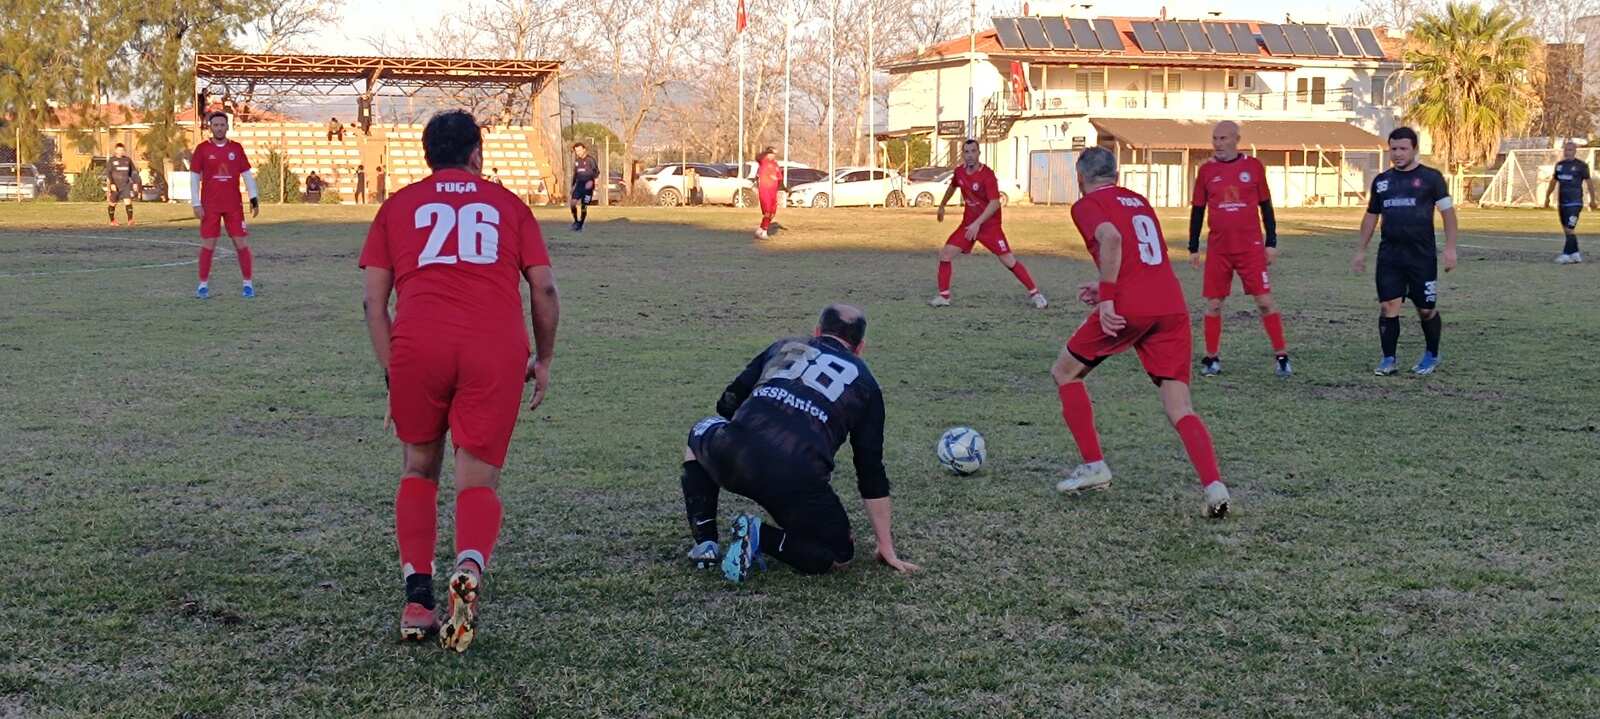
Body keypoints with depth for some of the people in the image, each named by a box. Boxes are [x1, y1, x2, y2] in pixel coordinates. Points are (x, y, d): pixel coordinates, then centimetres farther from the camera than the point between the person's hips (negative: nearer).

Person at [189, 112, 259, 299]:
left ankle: (248, 284, 7)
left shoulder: (237, 148, 6)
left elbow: (247, 174, 9)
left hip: (234, 206, 1)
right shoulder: (202, 149, 1)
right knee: (208, 245, 1)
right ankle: (203, 285, 11)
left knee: (241, 243, 0)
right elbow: (194, 177, 1)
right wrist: (196, 204, -6)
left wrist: (254, 198, 1)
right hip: (209, 206, -1)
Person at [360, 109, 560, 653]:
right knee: (478, 481, 7)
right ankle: (470, 569, -24)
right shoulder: (508, 204, 21)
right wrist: (543, 360, 24)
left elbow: (374, 300, 13)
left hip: (418, 344, 1)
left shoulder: (399, 205, 20)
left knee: (419, 470, 20)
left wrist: (391, 369, 18)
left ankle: (417, 600, 7)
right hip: (496, 350, 0)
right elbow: (544, 289, 14)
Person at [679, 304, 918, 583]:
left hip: (732, 457, 2)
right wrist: (886, 548, 26)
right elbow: (871, 470, 21)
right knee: (840, 554, 23)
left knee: (699, 435, 38)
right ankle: (762, 536, -4)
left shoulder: (784, 347, 27)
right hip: (799, 479, -2)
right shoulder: (864, 383, 23)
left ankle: (705, 543, 22)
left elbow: (727, 404, 26)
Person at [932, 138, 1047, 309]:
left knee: (1008, 260, -10)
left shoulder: (987, 175, -19)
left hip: (989, 225, -5)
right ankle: (943, 297, 4)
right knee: (945, 254, -6)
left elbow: (995, 203, -26)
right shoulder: (959, 172, 1)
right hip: (969, 224, 6)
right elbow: (952, 187, 26)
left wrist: (978, 223, -33)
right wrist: (942, 205, 35)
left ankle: (1034, 293, 2)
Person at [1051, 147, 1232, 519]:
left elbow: (1111, 238, -15)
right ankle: (1214, 485, -18)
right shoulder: (1139, 200, 27)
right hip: (1173, 306, 6)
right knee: (1180, 409, 3)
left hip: (1129, 308, -6)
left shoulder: (1086, 204, 6)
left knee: (1065, 373, 17)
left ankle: (1093, 467, 16)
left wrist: (1106, 298, -16)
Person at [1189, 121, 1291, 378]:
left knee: (1265, 301, -4)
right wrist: (1193, 248, 8)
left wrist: (1271, 243, 3)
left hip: (1251, 248, -2)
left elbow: (1265, 206, 6)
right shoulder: (1207, 170, 4)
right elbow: (1198, 210, 10)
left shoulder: (1253, 166, 1)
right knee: (1213, 304, 3)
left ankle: (1282, 356, 3)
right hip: (1217, 249, 2)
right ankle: (1211, 359, 14)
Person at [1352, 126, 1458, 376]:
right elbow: (1371, 216, 20)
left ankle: (1432, 356, 24)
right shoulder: (1381, 180, 11)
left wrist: (1450, 247, -11)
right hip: (1389, 255, 3)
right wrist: (1361, 250, 17)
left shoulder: (1430, 177, -2)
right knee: (1388, 306, -5)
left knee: (1426, 309, 4)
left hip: (1422, 255, -3)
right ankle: (1389, 359, 4)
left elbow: (1448, 212, -3)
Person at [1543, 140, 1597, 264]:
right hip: (1561, 202, 7)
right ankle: (1575, 254, 19)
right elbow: (1553, 181, 21)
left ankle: (1566, 254, -13)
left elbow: (1589, 182, -1)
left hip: (1575, 202, -7)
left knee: (1569, 229, -13)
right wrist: (1547, 197, 21)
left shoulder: (1581, 165, -5)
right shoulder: (1559, 165, 11)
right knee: (1567, 230, 10)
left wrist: (1593, 199, -1)